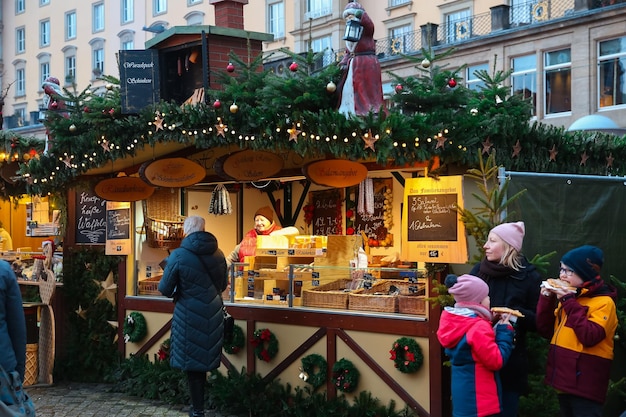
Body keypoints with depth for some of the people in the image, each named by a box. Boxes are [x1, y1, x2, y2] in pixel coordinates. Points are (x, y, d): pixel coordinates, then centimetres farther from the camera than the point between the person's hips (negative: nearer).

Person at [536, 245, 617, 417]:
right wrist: (547, 299, -1)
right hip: (564, 379, 8)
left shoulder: (604, 301, -11)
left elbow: (589, 337, -25)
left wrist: (569, 302, -21)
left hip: (585, 385, -8)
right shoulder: (569, 296, 12)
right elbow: (546, 331, 10)